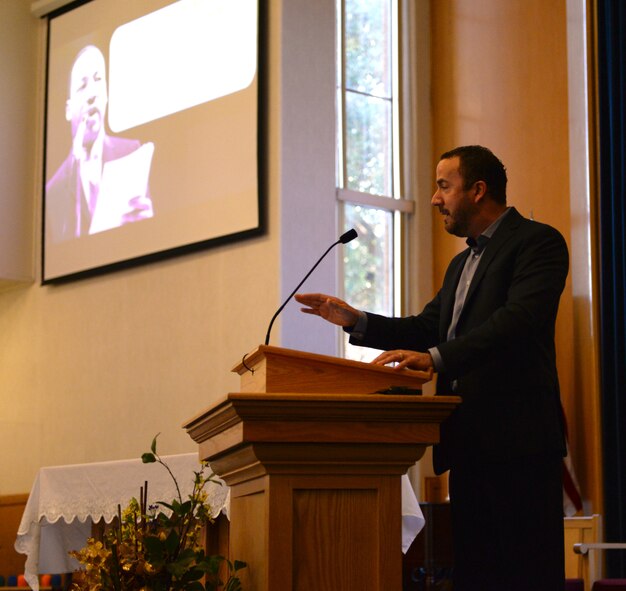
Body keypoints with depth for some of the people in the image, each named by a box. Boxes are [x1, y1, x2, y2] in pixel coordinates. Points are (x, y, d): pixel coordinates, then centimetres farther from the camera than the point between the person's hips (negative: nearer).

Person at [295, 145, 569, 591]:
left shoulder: (538, 242, -5)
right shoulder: (463, 263, 25)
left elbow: (519, 319, -20)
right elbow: (426, 328, 24)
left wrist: (435, 357, -27)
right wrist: (354, 320, 10)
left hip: (517, 438, -9)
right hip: (469, 439, 9)